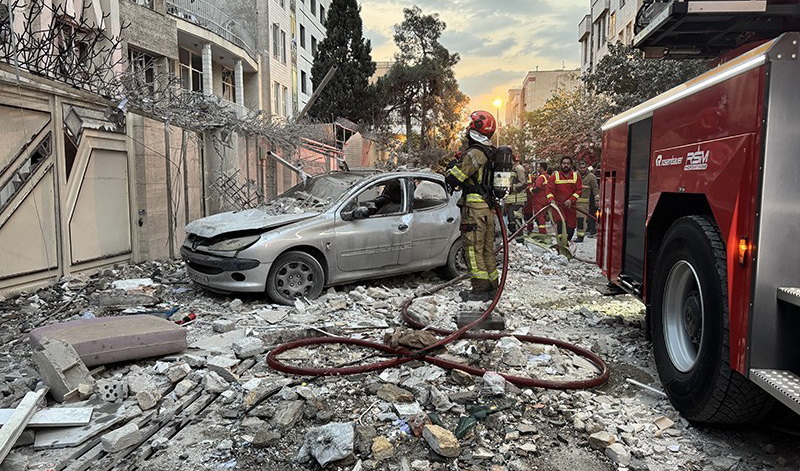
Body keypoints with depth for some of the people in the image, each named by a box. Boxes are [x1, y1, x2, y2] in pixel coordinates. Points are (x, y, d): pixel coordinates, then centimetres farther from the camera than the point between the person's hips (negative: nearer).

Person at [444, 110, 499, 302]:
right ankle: (492, 287, 23)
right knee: (487, 248, 15)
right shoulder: (492, 152, 14)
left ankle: (480, 289, 0)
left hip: (474, 207, -9)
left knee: (474, 249, -3)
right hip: (488, 207, 9)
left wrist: (452, 167, 4)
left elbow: (453, 178, -17)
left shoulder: (475, 152, -16)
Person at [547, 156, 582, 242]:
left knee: (571, 228, 7)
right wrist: (551, 200, -20)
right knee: (560, 224, -22)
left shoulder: (576, 176, 6)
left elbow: (579, 190, 1)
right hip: (558, 205, -3)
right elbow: (549, 189, -2)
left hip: (570, 206, 3)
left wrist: (571, 200, -13)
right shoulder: (555, 175, 0)